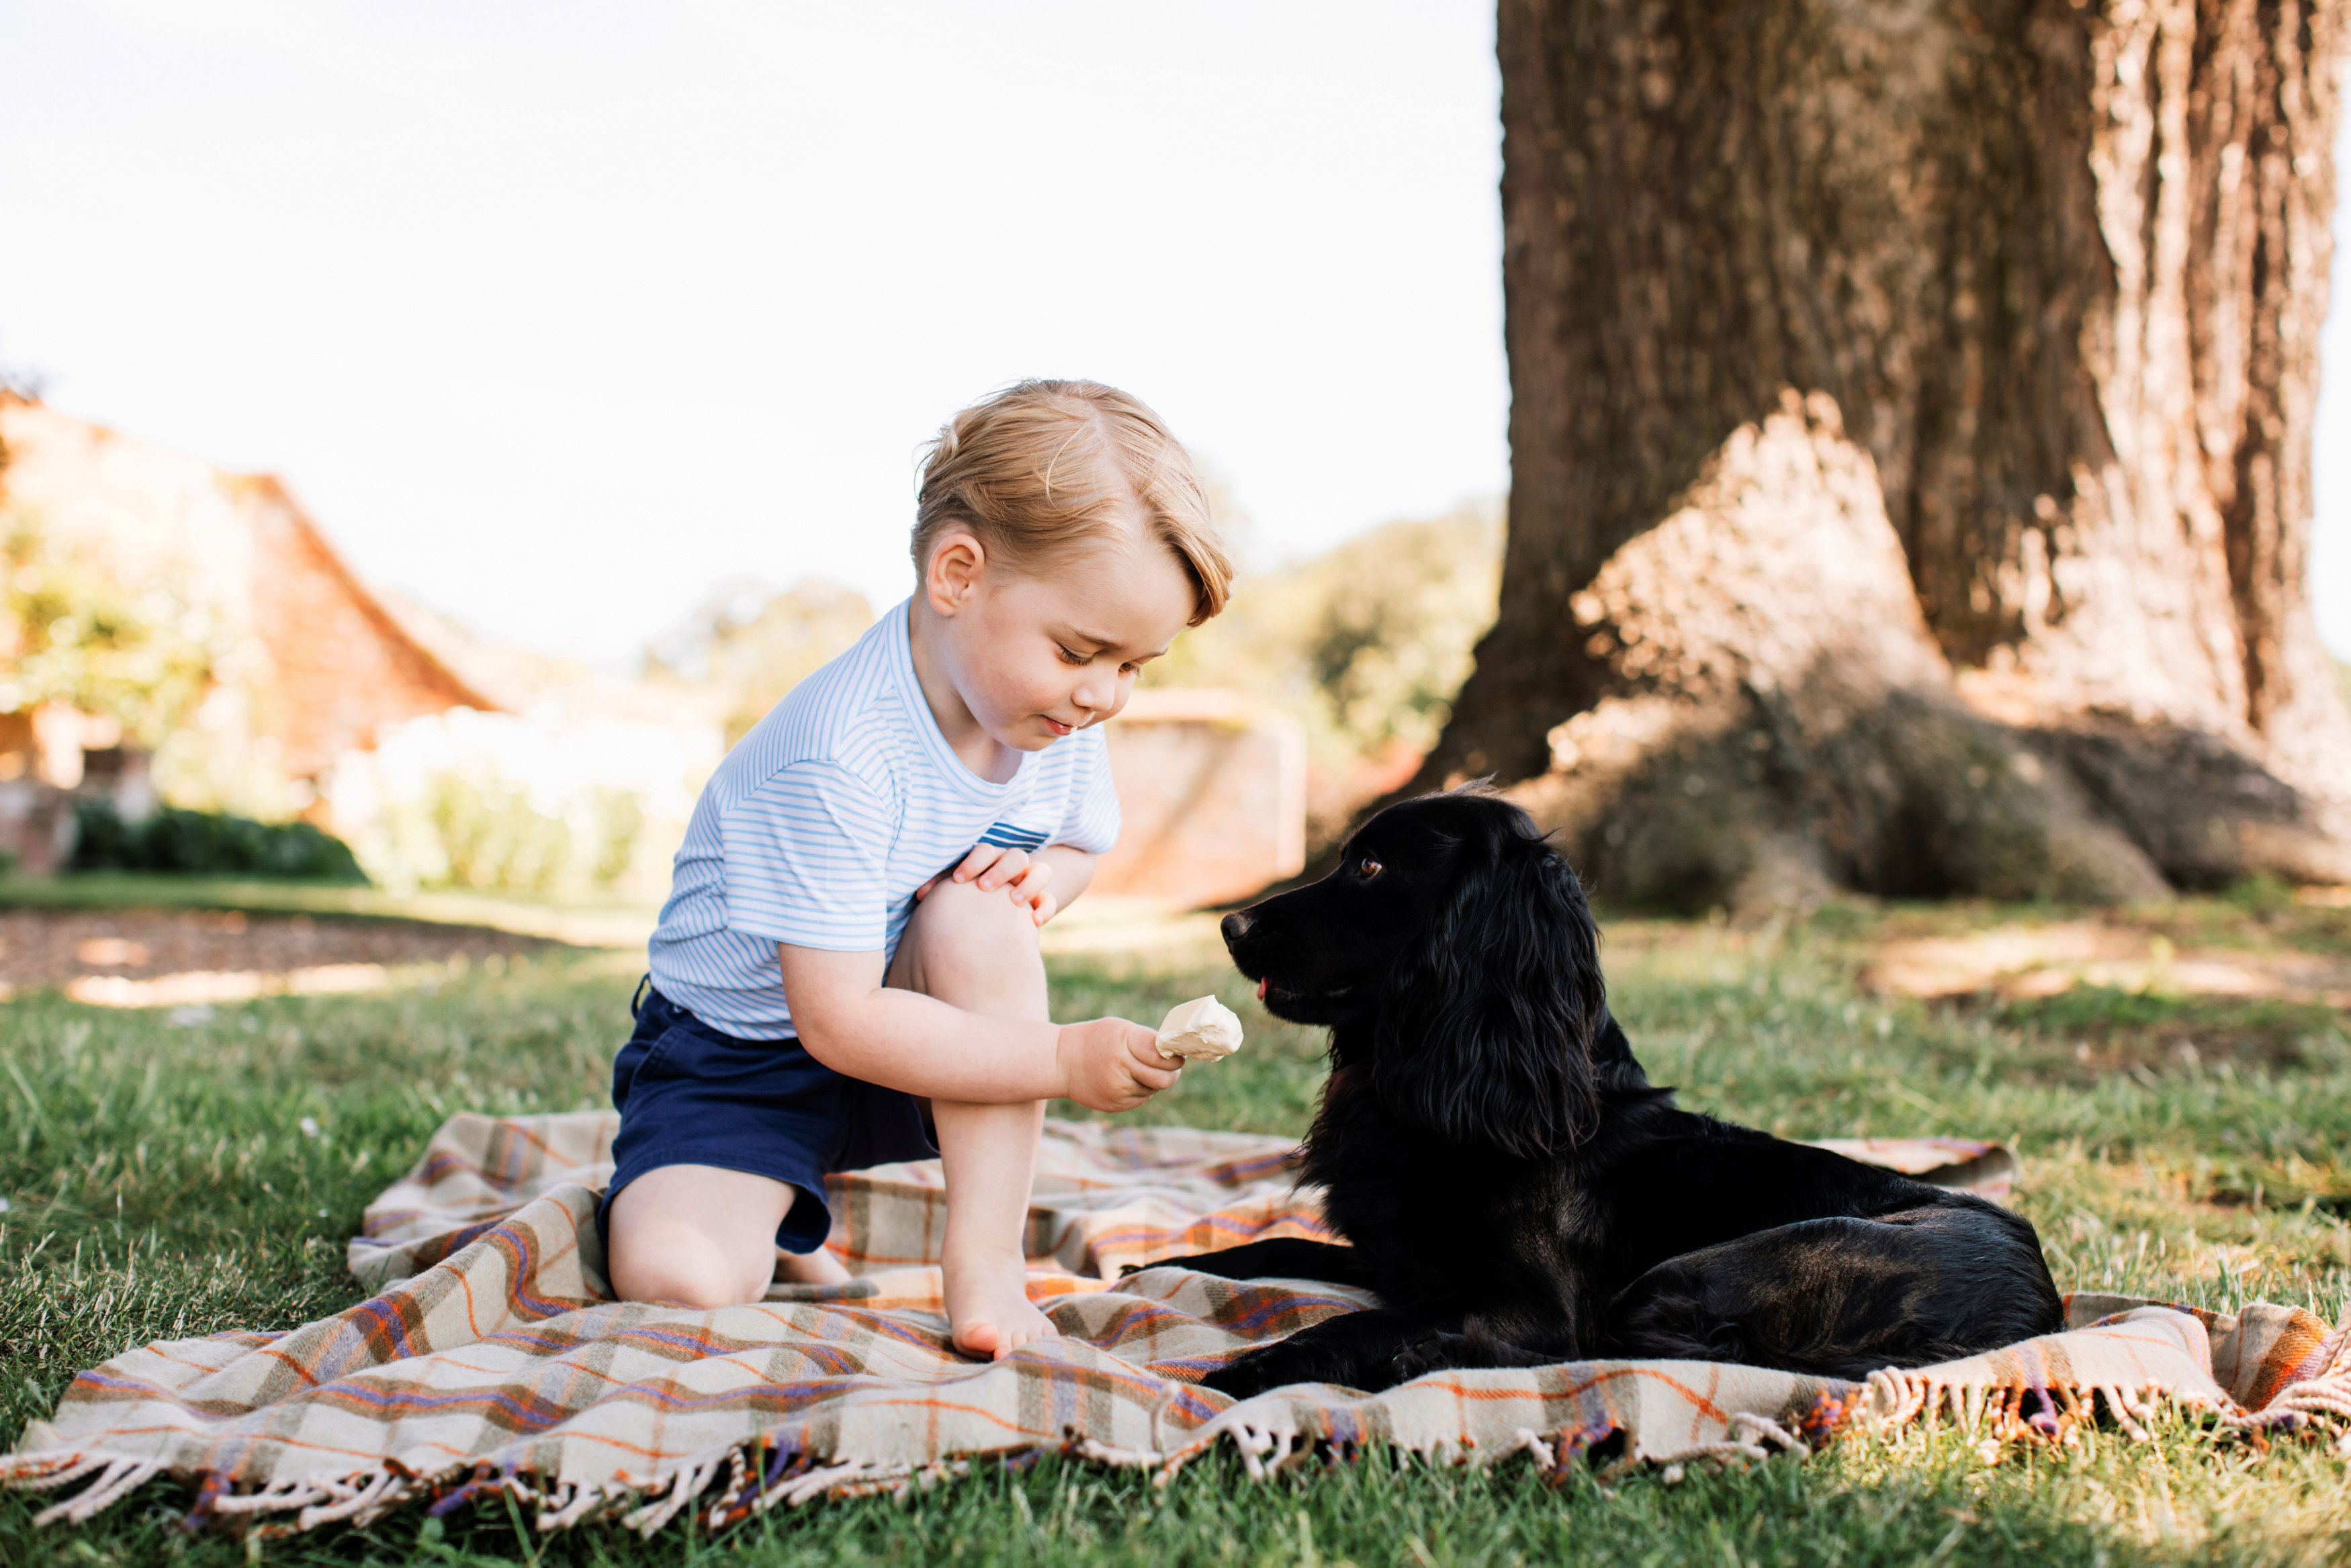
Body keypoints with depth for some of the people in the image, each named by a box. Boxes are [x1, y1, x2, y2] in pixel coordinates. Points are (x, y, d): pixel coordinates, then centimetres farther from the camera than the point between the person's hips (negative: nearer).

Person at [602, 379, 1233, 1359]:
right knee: (675, 1278, -28)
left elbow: (1081, 843, 12)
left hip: (919, 1039, 5)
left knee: (979, 909, -28)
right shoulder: (837, 761, -32)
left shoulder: (1059, 716, -9)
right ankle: (775, 1218, 10)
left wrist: (1043, 878, -14)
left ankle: (986, 1261, -20)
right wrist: (1064, 1059, -32)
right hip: (740, 1056, -5)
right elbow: (839, 1022, -30)